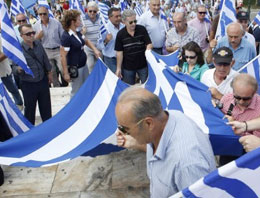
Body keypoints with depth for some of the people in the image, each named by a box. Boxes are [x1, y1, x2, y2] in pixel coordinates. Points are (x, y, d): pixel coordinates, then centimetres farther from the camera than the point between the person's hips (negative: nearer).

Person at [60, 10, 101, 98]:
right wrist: (66, 73, -22)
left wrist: (95, 49, 4)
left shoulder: (77, 33, 5)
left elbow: (86, 41, 21)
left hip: (84, 65, 9)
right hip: (75, 68, -9)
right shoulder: (66, 37, -21)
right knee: (77, 92, 4)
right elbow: (63, 56, -22)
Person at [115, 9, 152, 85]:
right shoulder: (120, 34, -8)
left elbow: (149, 44, -5)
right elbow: (119, 52, -4)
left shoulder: (142, 29, -8)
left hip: (143, 65, 0)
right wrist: (118, 68, -3)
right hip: (128, 67, 0)